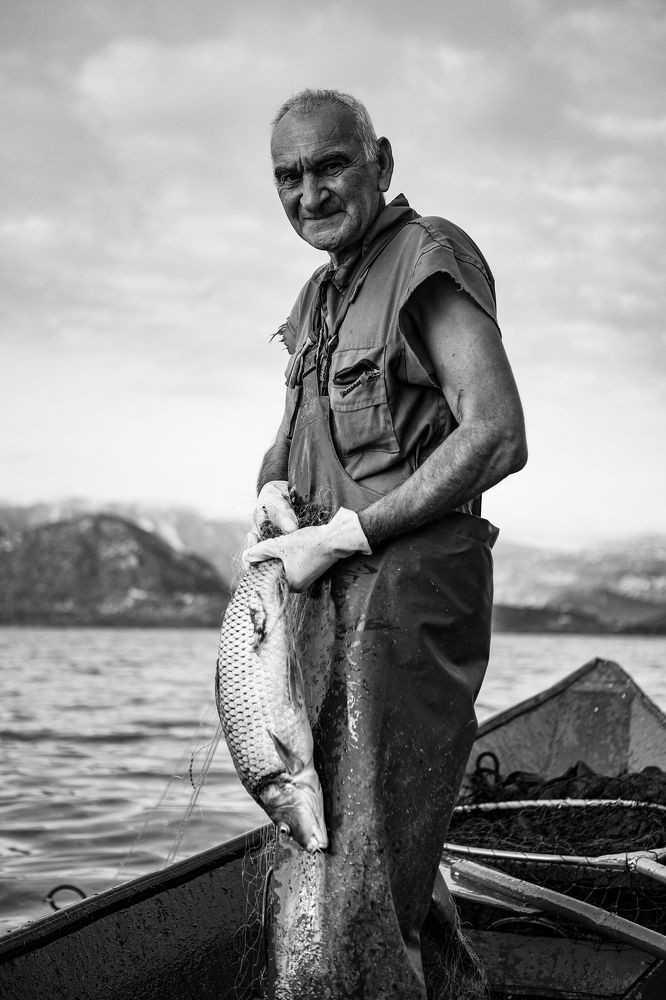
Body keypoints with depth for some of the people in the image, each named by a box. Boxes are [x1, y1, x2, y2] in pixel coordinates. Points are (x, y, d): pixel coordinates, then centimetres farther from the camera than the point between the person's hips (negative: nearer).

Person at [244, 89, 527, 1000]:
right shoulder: (323, 293, 19)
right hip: (331, 598, 9)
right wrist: (275, 489, 1)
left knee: (355, 891, -11)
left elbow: (496, 437, -20)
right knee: (306, 860, 14)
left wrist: (341, 535, -17)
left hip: (409, 592, -9)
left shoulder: (428, 257, -9)